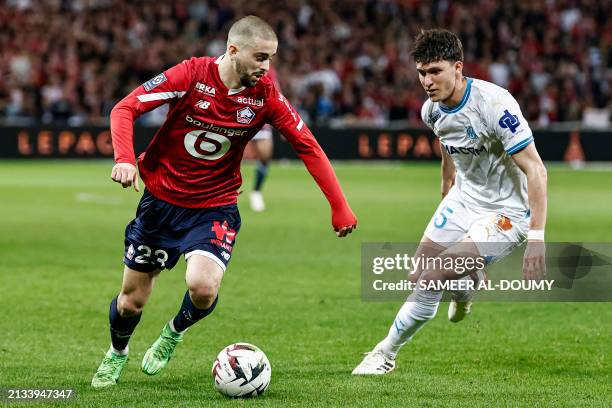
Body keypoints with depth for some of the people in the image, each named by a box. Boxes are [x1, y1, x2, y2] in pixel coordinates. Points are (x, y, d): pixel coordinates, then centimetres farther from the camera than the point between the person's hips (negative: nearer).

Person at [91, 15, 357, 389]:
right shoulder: (191, 75, -17)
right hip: (161, 200, 0)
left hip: (215, 207, 0)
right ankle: (117, 352, 42)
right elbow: (125, 109, -15)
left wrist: (340, 208, -5)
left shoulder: (265, 96, -11)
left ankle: (175, 331, 11)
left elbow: (308, 147, -3)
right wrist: (124, 158, -31)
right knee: (132, 299, 7)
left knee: (203, 288, -25)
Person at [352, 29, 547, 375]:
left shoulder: (494, 104, -27)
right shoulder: (432, 110, -5)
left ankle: (386, 354, 2)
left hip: (506, 213, -7)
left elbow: (536, 171, -26)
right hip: (463, 201, 7)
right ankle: (468, 282, 44)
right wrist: (446, 199, 26)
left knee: (431, 279, -18)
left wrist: (536, 237, -30)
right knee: (419, 278, 8)